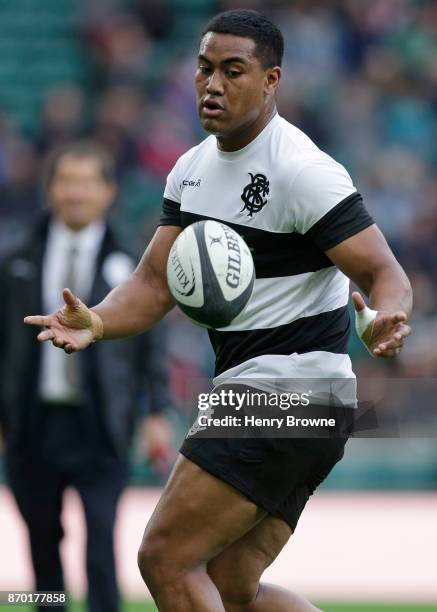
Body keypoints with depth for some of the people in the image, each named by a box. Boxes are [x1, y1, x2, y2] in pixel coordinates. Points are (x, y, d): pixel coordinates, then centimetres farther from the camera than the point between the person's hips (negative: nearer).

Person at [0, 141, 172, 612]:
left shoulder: (129, 264, 2)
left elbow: (151, 341, 2)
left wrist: (156, 414, -4)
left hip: (98, 430, -2)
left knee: (102, 545, -10)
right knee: (42, 543, 10)